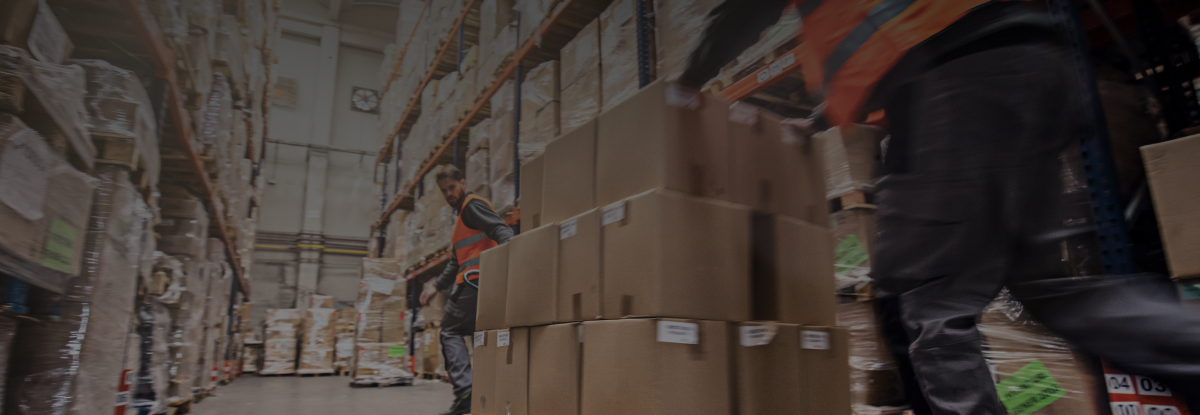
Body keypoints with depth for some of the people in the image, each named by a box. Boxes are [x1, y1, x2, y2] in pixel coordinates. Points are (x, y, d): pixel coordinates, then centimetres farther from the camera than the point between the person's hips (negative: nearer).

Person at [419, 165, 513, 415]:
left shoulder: (472, 205, -1)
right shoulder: (461, 214, 29)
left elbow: (501, 230, -19)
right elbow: (456, 262, 31)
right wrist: (436, 287, 26)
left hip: (475, 278, -10)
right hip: (481, 282, 10)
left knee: (451, 331, -6)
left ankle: (465, 390, -17)